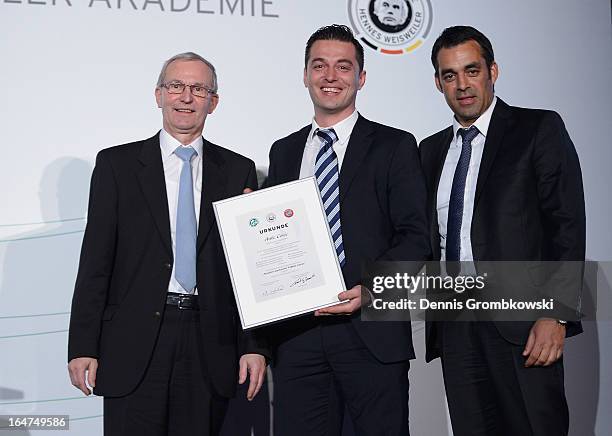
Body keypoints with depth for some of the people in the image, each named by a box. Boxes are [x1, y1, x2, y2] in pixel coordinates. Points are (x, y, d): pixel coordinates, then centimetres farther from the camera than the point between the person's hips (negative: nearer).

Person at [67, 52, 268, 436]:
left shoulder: (238, 170, 9)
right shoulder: (116, 164, 4)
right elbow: (96, 260, 1)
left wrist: (254, 345, 0)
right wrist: (83, 347, -4)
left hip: (211, 346, 2)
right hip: (134, 346, -1)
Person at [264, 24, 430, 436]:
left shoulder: (394, 146, 2)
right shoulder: (283, 152, 16)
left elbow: (415, 236, -4)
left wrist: (369, 288, -17)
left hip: (372, 331, -3)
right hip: (295, 334, 3)